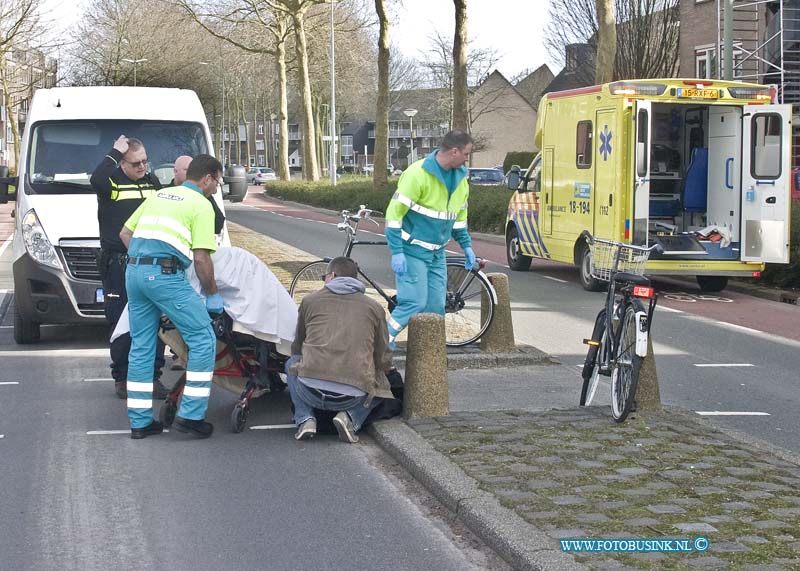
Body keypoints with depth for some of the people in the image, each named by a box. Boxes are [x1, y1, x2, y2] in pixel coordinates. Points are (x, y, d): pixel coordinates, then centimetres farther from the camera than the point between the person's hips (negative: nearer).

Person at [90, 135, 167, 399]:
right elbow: (96, 180, -29)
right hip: (118, 265, -4)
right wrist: (114, 152, -19)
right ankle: (122, 378, 9)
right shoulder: (112, 180, -3)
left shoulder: (153, 182, 14)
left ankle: (153, 375, 11)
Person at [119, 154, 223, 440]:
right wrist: (212, 295, 5)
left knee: (141, 346, 14)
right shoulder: (201, 205, 2)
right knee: (203, 339, 0)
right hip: (165, 274, -8)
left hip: (134, 271, 8)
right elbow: (201, 258, -5)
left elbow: (125, 233, 23)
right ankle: (190, 414, -3)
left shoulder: (159, 195, 23)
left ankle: (140, 421, 17)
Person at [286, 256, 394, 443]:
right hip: (353, 397, 0)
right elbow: (384, 361, 14)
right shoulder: (374, 307, 13)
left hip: (311, 392, 0)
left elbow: (296, 348, 28)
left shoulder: (310, 300, 15)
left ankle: (305, 419, 11)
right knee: (380, 386, 33)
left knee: (292, 363, 33)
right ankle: (350, 418, 4)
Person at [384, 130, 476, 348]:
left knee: (436, 306, 5)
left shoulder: (461, 178, 6)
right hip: (413, 251, -7)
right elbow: (395, 211, -18)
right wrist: (396, 252, -20)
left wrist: (466, 245, 18)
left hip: (437, 254, 7)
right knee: (414, 302, -14)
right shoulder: (418, 174, -18)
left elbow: (459, 215, 22)